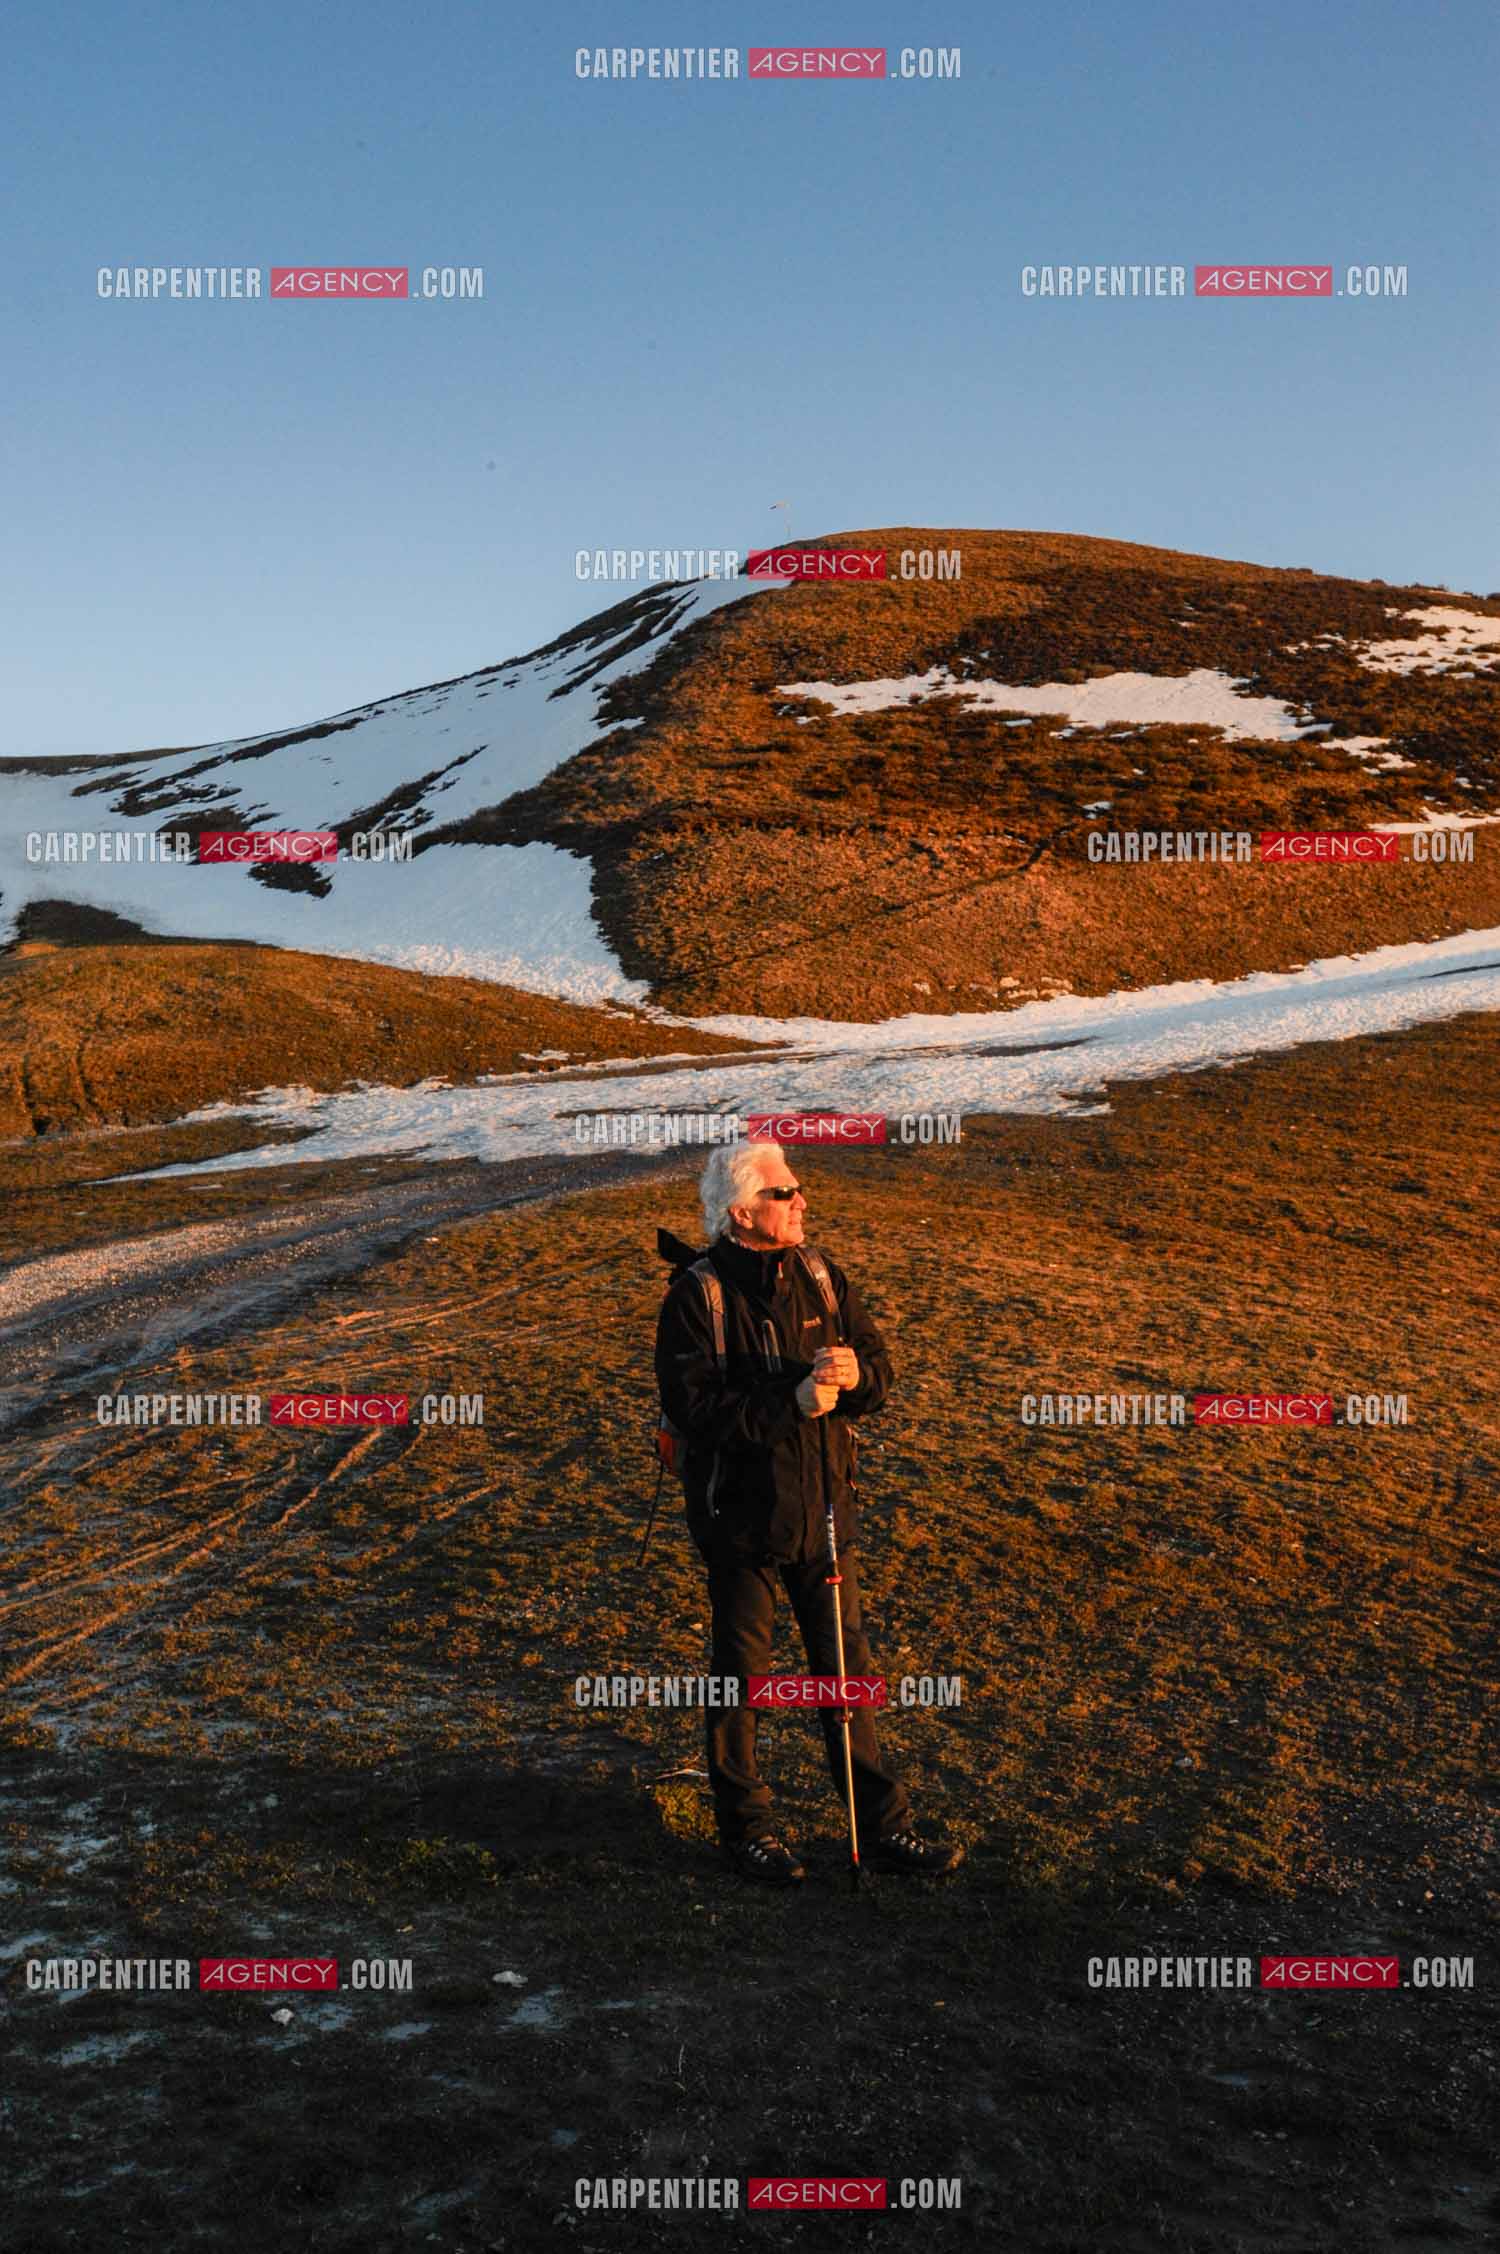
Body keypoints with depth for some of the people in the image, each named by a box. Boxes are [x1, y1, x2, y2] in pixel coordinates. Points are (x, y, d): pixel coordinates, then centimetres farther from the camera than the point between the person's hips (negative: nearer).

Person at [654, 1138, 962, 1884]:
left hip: (824, 1506, 5)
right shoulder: (695, 1298, -14)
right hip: (740, 1515, -5)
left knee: (846, 1663, 12)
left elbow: (881, 1371, 4)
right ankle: (745, 1827, 26)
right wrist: (793, 1402, -25)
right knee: (742, 1671, 9)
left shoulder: (823, 1281, 2)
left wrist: (852, 1373, -18)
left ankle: (880, 1824, 23)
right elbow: (696, 1408, -22)